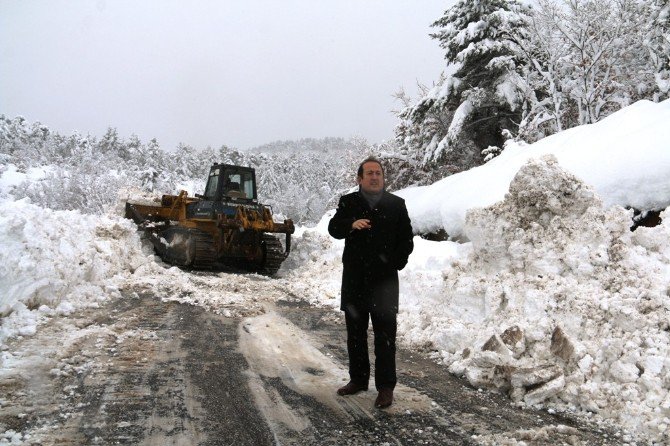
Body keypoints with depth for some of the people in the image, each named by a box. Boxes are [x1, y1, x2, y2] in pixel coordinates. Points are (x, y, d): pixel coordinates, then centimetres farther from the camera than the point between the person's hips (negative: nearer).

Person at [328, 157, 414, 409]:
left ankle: (385, 387, 6)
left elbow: (406, 239, 10)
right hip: (355, 279, 2)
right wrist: (351, 224, -27)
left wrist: (397, 263, -1)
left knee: (385, 336, 0)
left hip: (384, 280, -2)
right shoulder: (348, 202, 7)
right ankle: (358, 379, 25)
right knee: (355, 333, 11)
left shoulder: (396, 204, 7)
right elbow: (333, 228, -7)